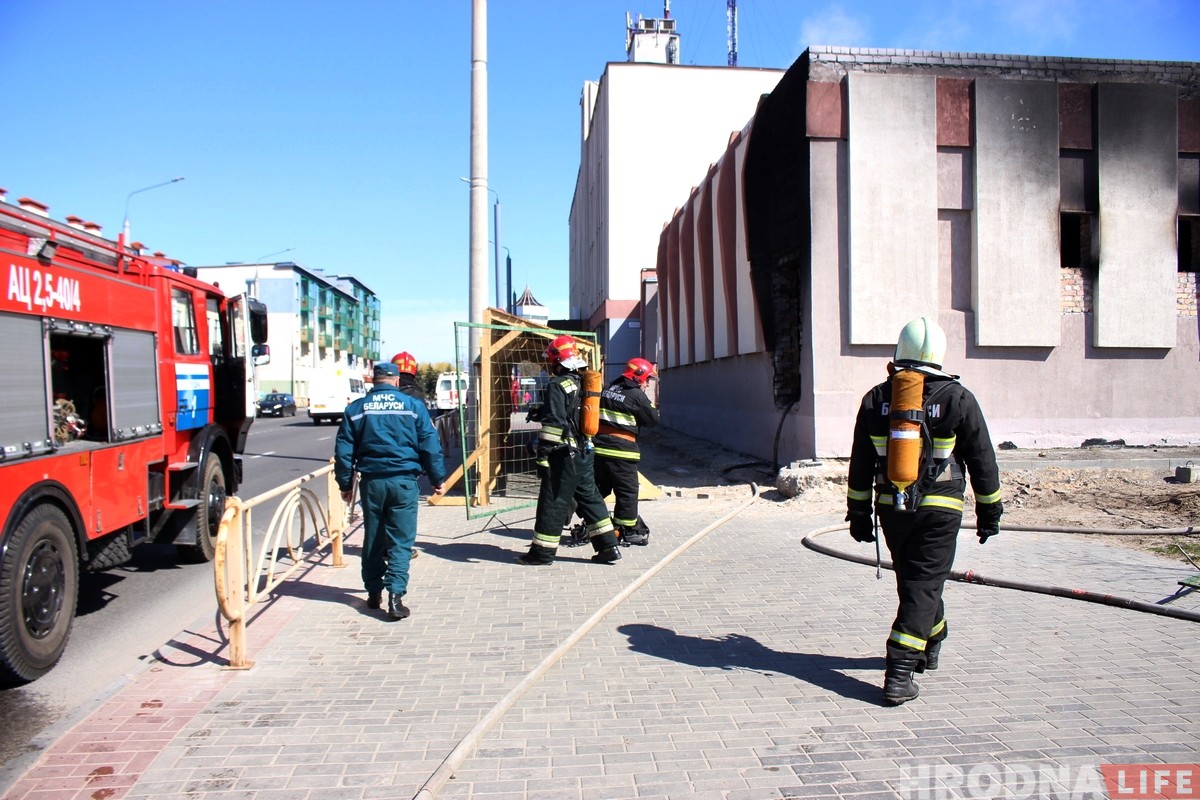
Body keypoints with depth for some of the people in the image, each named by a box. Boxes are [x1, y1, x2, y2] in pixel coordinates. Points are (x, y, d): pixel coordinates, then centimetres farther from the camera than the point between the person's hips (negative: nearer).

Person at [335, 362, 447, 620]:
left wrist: (345, 484, 14)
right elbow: (430, 445, 0)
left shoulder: (356, 408, 5)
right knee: (400, 541, 1)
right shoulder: (413, 406, 1)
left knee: (372, 539, 15)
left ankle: (374, 593, 24)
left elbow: (344, 450, 6)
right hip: (404, 480, -2)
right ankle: (395, 595, -9)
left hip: (371, 481, 2)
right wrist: (438, 479, 8)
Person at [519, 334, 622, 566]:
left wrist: (543, 455, -17)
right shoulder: (584, 383, 13)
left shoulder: (557, 386, -13)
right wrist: (541, 412, 28)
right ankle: (608, 546, 13)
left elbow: (553, 423, -19)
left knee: (553, 502, 0)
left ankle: (543, 552, 8)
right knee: (590, 497, 13)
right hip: (585, 452, 8)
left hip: (564, 454, -8)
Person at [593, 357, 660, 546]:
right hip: (621, 451, -7)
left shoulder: (608, 390, 12)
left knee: (599, 488, 15)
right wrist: (649, 405, 12)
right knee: (627, 492, 3)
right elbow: (653, 420, -3)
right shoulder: (636, 395, -10)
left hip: (599, 447, 7)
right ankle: (629, 531, 9)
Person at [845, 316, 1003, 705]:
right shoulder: (957, 399, -6)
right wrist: (989, 511, 10)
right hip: (939, 511, -3)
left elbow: (860, 463, 5)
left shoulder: (876, 398, 1)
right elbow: (982, 460, -1)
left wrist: (859, 513, 13)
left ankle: (932, 642, 42)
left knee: (913, 582, 20)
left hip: (891, 508, 3)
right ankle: (899, 675, -8)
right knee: (922, 588, -2)